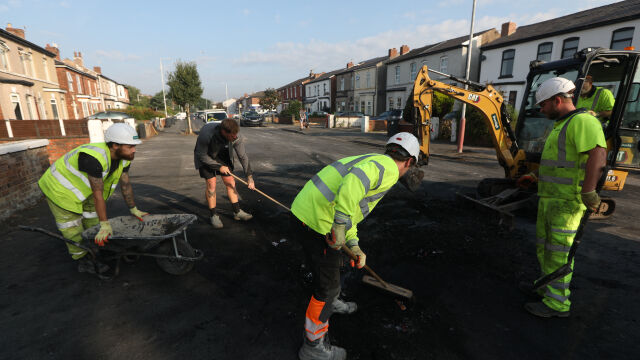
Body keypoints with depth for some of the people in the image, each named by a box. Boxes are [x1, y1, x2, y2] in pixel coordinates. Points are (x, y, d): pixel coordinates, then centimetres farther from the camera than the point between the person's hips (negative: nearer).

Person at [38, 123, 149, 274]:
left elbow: (125, 184, -5)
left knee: (93, 223, 14)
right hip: (60, 188, -8)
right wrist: (105, 224, -31)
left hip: (82, 186, 8)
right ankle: (82, 259, 20)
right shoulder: (94, 158, -41)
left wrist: (134, 210, 1)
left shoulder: (123, 157, -17)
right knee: (73, 229, 2)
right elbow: (98, 194, -37)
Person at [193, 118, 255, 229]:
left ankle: (237, 212, 15)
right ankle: (214, 215, 7)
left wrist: (249, 177, -13)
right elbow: (201, 155, -24)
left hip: (222, 155, 4)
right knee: (211, 184, -9)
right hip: (205, 157, -3)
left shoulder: (236, 137, -28)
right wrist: (219, 167, -21)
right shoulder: (206, 134, -39)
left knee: (230, 182, 1)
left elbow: (243, 157, -15)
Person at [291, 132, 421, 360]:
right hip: (316, 224, -10)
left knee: (334, 262, 32)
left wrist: (353, 245, 25)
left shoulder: (371, 162, 22)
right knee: (327, 286, 9)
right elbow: (352, 182, -32)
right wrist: (340, 225, -27)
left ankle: (330, 304, 60)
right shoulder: (388, 167, -8)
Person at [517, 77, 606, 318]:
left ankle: (557, 303, 10)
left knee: (559, 252, -2)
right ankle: (547, 286, 35)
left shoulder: (582, 121, -14)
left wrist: (588, 194, -29)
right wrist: (533, 177, 28)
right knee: (544, 245, 19)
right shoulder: (561, 125, 18)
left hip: (567, 201, -10)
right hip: (549, 197, 10)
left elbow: (598, 156, -26)